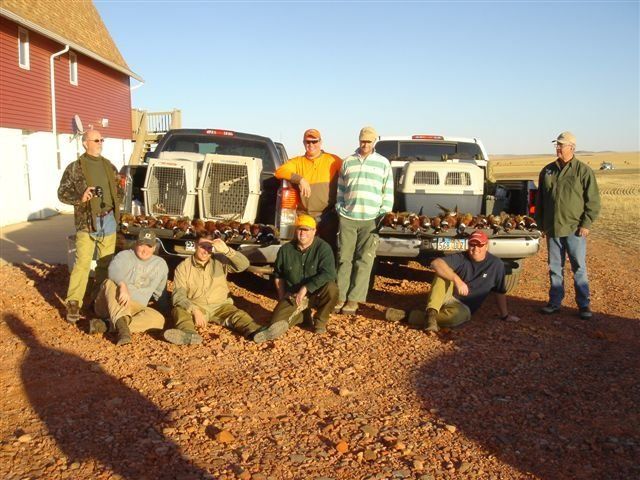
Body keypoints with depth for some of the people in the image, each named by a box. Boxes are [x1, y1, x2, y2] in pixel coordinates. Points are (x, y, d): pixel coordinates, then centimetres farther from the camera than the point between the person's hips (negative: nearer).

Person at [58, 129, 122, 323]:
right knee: (83, 262, -10)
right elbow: (62, 193, -2)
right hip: (87, 221, -5)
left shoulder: (109, 166, 12)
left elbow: (118, 190, 21)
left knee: (106, 262, 9)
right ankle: (73, 303, -4)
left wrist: (115, 205, 2)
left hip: (108, 220, 5)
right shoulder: (75, 168, -2)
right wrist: (80, 198, -19)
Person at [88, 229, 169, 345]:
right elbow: (114, 270, -26)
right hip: (109, 304, -3)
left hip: (135, 309, 3)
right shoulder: (125, 256, -2)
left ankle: (106, 325, -37)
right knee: (111, 283, -34)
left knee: (158, 319, -27)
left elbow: (160, 292, 24)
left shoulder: (160, 264, 12)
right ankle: (122, 325, -54)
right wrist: (123, 285, -44)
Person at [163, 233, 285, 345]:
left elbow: (244, 265, -10)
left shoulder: (220, 260, 5)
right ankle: (189, 334, -61)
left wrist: (226, 250, -26)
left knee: (238, 315, -27)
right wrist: (194, 310, -27)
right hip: (195, 307, -1)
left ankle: (257, 332, -55)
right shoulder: (183, 267, 1)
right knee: (179, 311, -31)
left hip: (220, 306, 1)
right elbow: (178, 295, -9)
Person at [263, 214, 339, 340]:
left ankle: (320, 321, -7)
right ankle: (302, 314, 14)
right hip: (293, 296, 3)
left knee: (331, 288, -35)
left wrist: (305, 288, -30)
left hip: (316, 294, -2)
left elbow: (328, 274, -25)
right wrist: (282, 297, 6)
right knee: (277, 324, -18)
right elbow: (278, 275, 14)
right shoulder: (285, 250, 0)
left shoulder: (323, 248, -12)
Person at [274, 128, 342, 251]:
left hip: (327, 217, -2)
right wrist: (300, 179, -18)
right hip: (304, 216, 2)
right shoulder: (298, 161, 10)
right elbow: (279, 171, -4)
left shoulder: (332, 160, 4)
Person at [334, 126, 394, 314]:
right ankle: (340, 296, 9)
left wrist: (384, 214, -2)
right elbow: (340, 188, 16)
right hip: (347, 218, 2)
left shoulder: (383, 163, 7)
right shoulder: (348, 162, 13)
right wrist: (339, 209, 6)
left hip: (371, 220, -2)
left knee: (364, 261, -2)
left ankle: (354, 299, 3)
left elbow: (388, 192, 6)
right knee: (344, 258, 3)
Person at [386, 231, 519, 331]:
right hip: (446, 298, 0)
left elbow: (500, 292, 8)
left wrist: (505, 315, 12)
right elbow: (436, 263, -27)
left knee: (462, 314, -39)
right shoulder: (461, 258, -9)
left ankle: (408, 316, -32)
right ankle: (431, 313, -40)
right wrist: (457, 279, -37)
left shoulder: (496, 264, -3)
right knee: (443, 272, -28)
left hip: (463, 308, 0)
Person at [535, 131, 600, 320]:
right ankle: (555, 302, 20)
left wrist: (586, 223, -11)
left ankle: (584, 304, 9)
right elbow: (540, 200, 17)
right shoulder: (547, 171, 11)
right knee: (554, 267, 11)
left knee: (579, 268, 0)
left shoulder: (583, 171, -4)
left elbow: (593, 200, -5)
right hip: (552, 228, 5)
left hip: (574, 229, -4)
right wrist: (540, 222, 13)